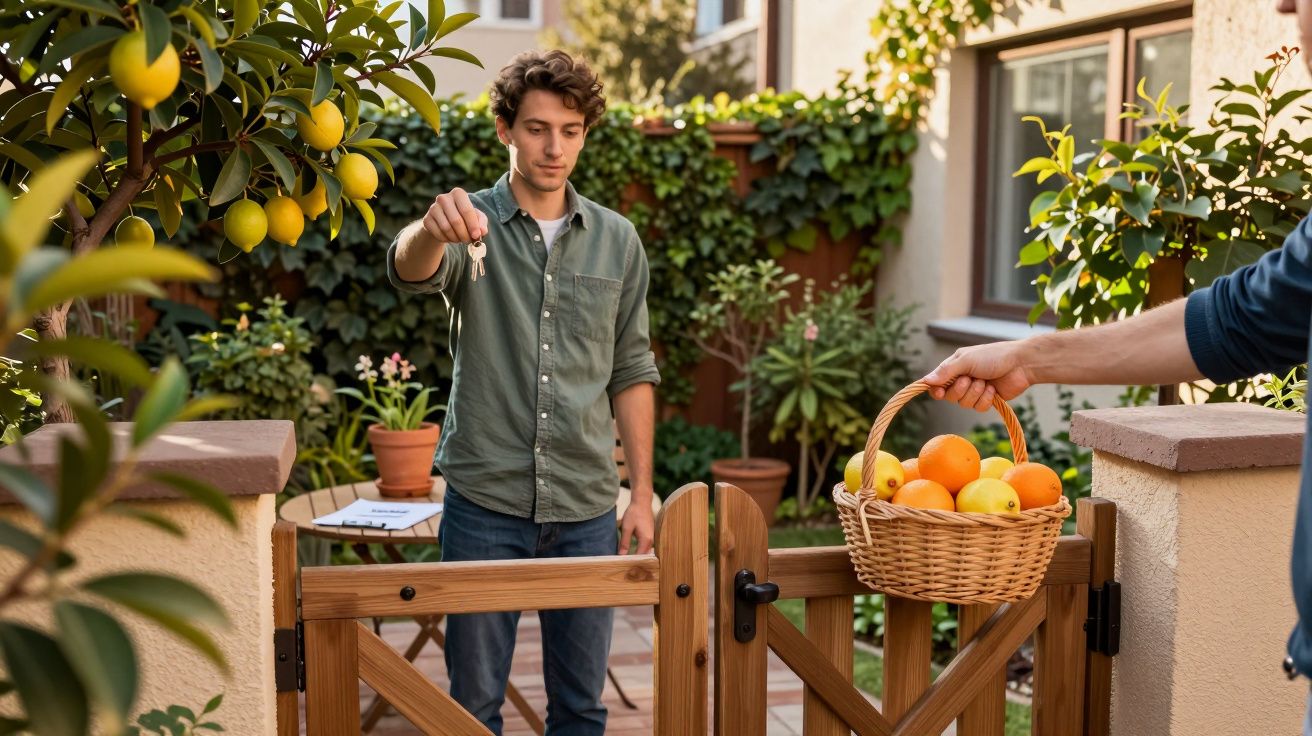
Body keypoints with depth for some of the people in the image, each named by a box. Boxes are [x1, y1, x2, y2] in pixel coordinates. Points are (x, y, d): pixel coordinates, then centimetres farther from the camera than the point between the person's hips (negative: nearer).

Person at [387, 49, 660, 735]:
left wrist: (642, 493, 5)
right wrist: (432, 226, -49)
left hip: (586, 506, 2)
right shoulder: (471, 225, -2)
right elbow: (411, 269, -25)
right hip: (484, 500, -2)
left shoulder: (617, 240, 6)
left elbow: (631, 372, 9)